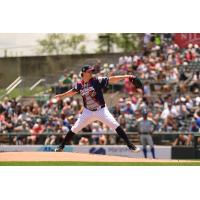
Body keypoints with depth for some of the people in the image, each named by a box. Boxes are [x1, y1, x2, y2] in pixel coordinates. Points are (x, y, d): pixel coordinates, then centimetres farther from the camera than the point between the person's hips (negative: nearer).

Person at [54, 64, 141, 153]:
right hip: (88, 112, 3)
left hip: (101, 110, -3)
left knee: (115, 125, -16)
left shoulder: (97, 81, -12)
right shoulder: (79, 85, -3)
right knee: (75, 128, 3)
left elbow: (111, 80, -19)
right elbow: (72, 92, 18)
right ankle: (61, 146, 19)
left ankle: (130, 145, -13)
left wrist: (125, 76, -28)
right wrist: (62, 95, 29)